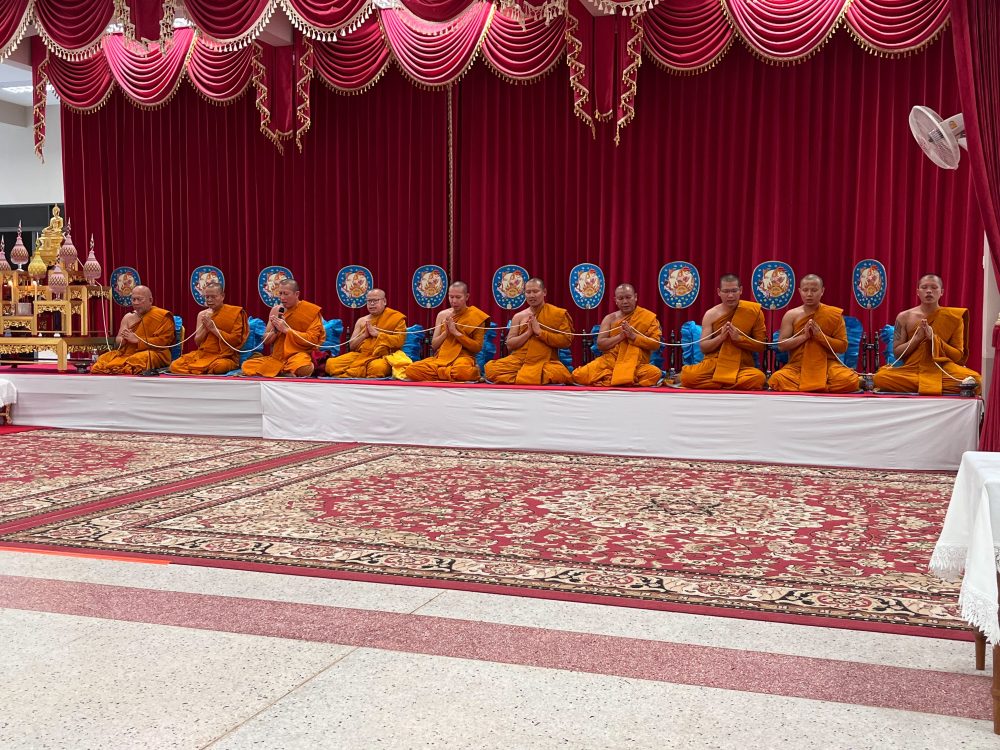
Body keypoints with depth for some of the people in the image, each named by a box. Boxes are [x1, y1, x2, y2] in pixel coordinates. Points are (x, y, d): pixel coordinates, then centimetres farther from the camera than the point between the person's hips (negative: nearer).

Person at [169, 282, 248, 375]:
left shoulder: (234, 313, -2)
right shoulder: (202, 314, 11)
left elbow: (235, 340, -8)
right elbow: (197, 342, 10)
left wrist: (214, 328, -13)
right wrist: (205, 327, -8)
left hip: (224, 356, -3)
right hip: (203, 354, 3)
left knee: (219, 366, -40)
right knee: (174, 365, -21)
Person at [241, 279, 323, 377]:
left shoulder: (311, 310, -4)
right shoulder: (276, 310, 10)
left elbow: (312, 339, -12)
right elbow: (266, 341, 13)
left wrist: (286, 329, -15)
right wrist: (275, 329, -8)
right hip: (276, 358, 5)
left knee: (303, 369, -40)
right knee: (247, 365, -15)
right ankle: (287, 372, -8)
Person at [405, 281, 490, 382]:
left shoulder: (476, 316, 0)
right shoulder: (442, 315, 11)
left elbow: (477, 348, -4)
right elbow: (434, 345, 12)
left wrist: (456, 332, -11)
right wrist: (446, 332, -7)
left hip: (463, 357, -3)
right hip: (440, 358, 3)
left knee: (463, 370, -43)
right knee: (411, 370, -25)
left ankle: (440, 372, -13)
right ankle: (451, 373, -12)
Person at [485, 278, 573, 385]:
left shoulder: (558, 314, 4)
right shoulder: (518, 317, 12)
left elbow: (566, 340, -6)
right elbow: (509, 345, 7)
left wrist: (540, 332, -12)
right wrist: (528, 332, -8)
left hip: (545, 362, -1)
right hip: (519, 360, 2)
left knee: (559, 374, -38)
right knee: (491, 369, -25)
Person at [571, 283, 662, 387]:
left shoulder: (648, 317, 4)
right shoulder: (610, 318, 9)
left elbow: (656, 344, -4)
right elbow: (600, 344, 2)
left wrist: (633, 336, -15)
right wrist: (620, 336, -12)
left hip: (637, 364, -2)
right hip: (610, 361, 2)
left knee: (655, 374, -36)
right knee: (579, 375, -23)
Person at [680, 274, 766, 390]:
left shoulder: (753, 311, 0)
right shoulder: (711, 315, 4)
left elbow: (761, 345, 1)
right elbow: (703, 347, 3)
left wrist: (738, 338, -15)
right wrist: (721, 337, -15)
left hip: (742, 366, 0)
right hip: (713, 364, 0)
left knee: (758, 378, -37)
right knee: (688, 376, -32)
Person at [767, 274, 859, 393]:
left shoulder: (834, 314, 4)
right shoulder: (791, 315, 5)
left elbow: (843, 347, 1)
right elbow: (781, 345, 0)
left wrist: (820, 335, -12)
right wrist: (804, 336, -12)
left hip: (827, 365, 0)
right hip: (797, 365, 0)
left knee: (849, 380, -32)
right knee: (777, 379, -33)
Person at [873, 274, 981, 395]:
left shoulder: (953, 318, 6)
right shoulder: (904, 317, 7)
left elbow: (958, 356, 4)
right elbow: (897, 353, 5)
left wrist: (934, 338, -10)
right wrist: (917, 337, -10)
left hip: (943, 371, 0)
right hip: (911, 371, 0)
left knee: (975, 380, -32)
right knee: (880, 378, -31)